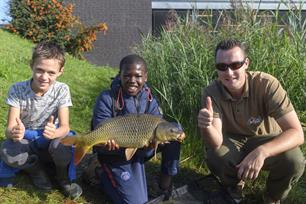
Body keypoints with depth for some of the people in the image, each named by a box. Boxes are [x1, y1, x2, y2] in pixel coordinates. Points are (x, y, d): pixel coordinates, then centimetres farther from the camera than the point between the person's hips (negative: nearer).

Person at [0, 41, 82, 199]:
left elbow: (65, 127, -20)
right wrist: (14, 133, -47)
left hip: (50, 140, 0)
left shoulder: (61, 90, -17)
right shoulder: (17, 90, -18)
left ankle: (63, 175, 0)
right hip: (26, 141, 1)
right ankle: (36, 168, 1)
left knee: (61, 145, -35)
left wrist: (54, 132, -45)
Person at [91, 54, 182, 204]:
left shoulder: (150, 100, -5)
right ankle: (105, 176, 17)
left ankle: (165, 186, -1)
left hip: (140, 151, 5)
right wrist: (107, 143, -41)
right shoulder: (107, 99, -18)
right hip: (116, 155, -4)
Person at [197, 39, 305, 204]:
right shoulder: (212, 92, -22)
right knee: (215, 158, -30)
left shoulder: (266, 84, -28)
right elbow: (216, 143, -29)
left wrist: (261, 152, -50)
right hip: (232, 142, 1)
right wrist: (206, 127, -53)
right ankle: (234, 187, 8)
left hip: (265, 142, -1)